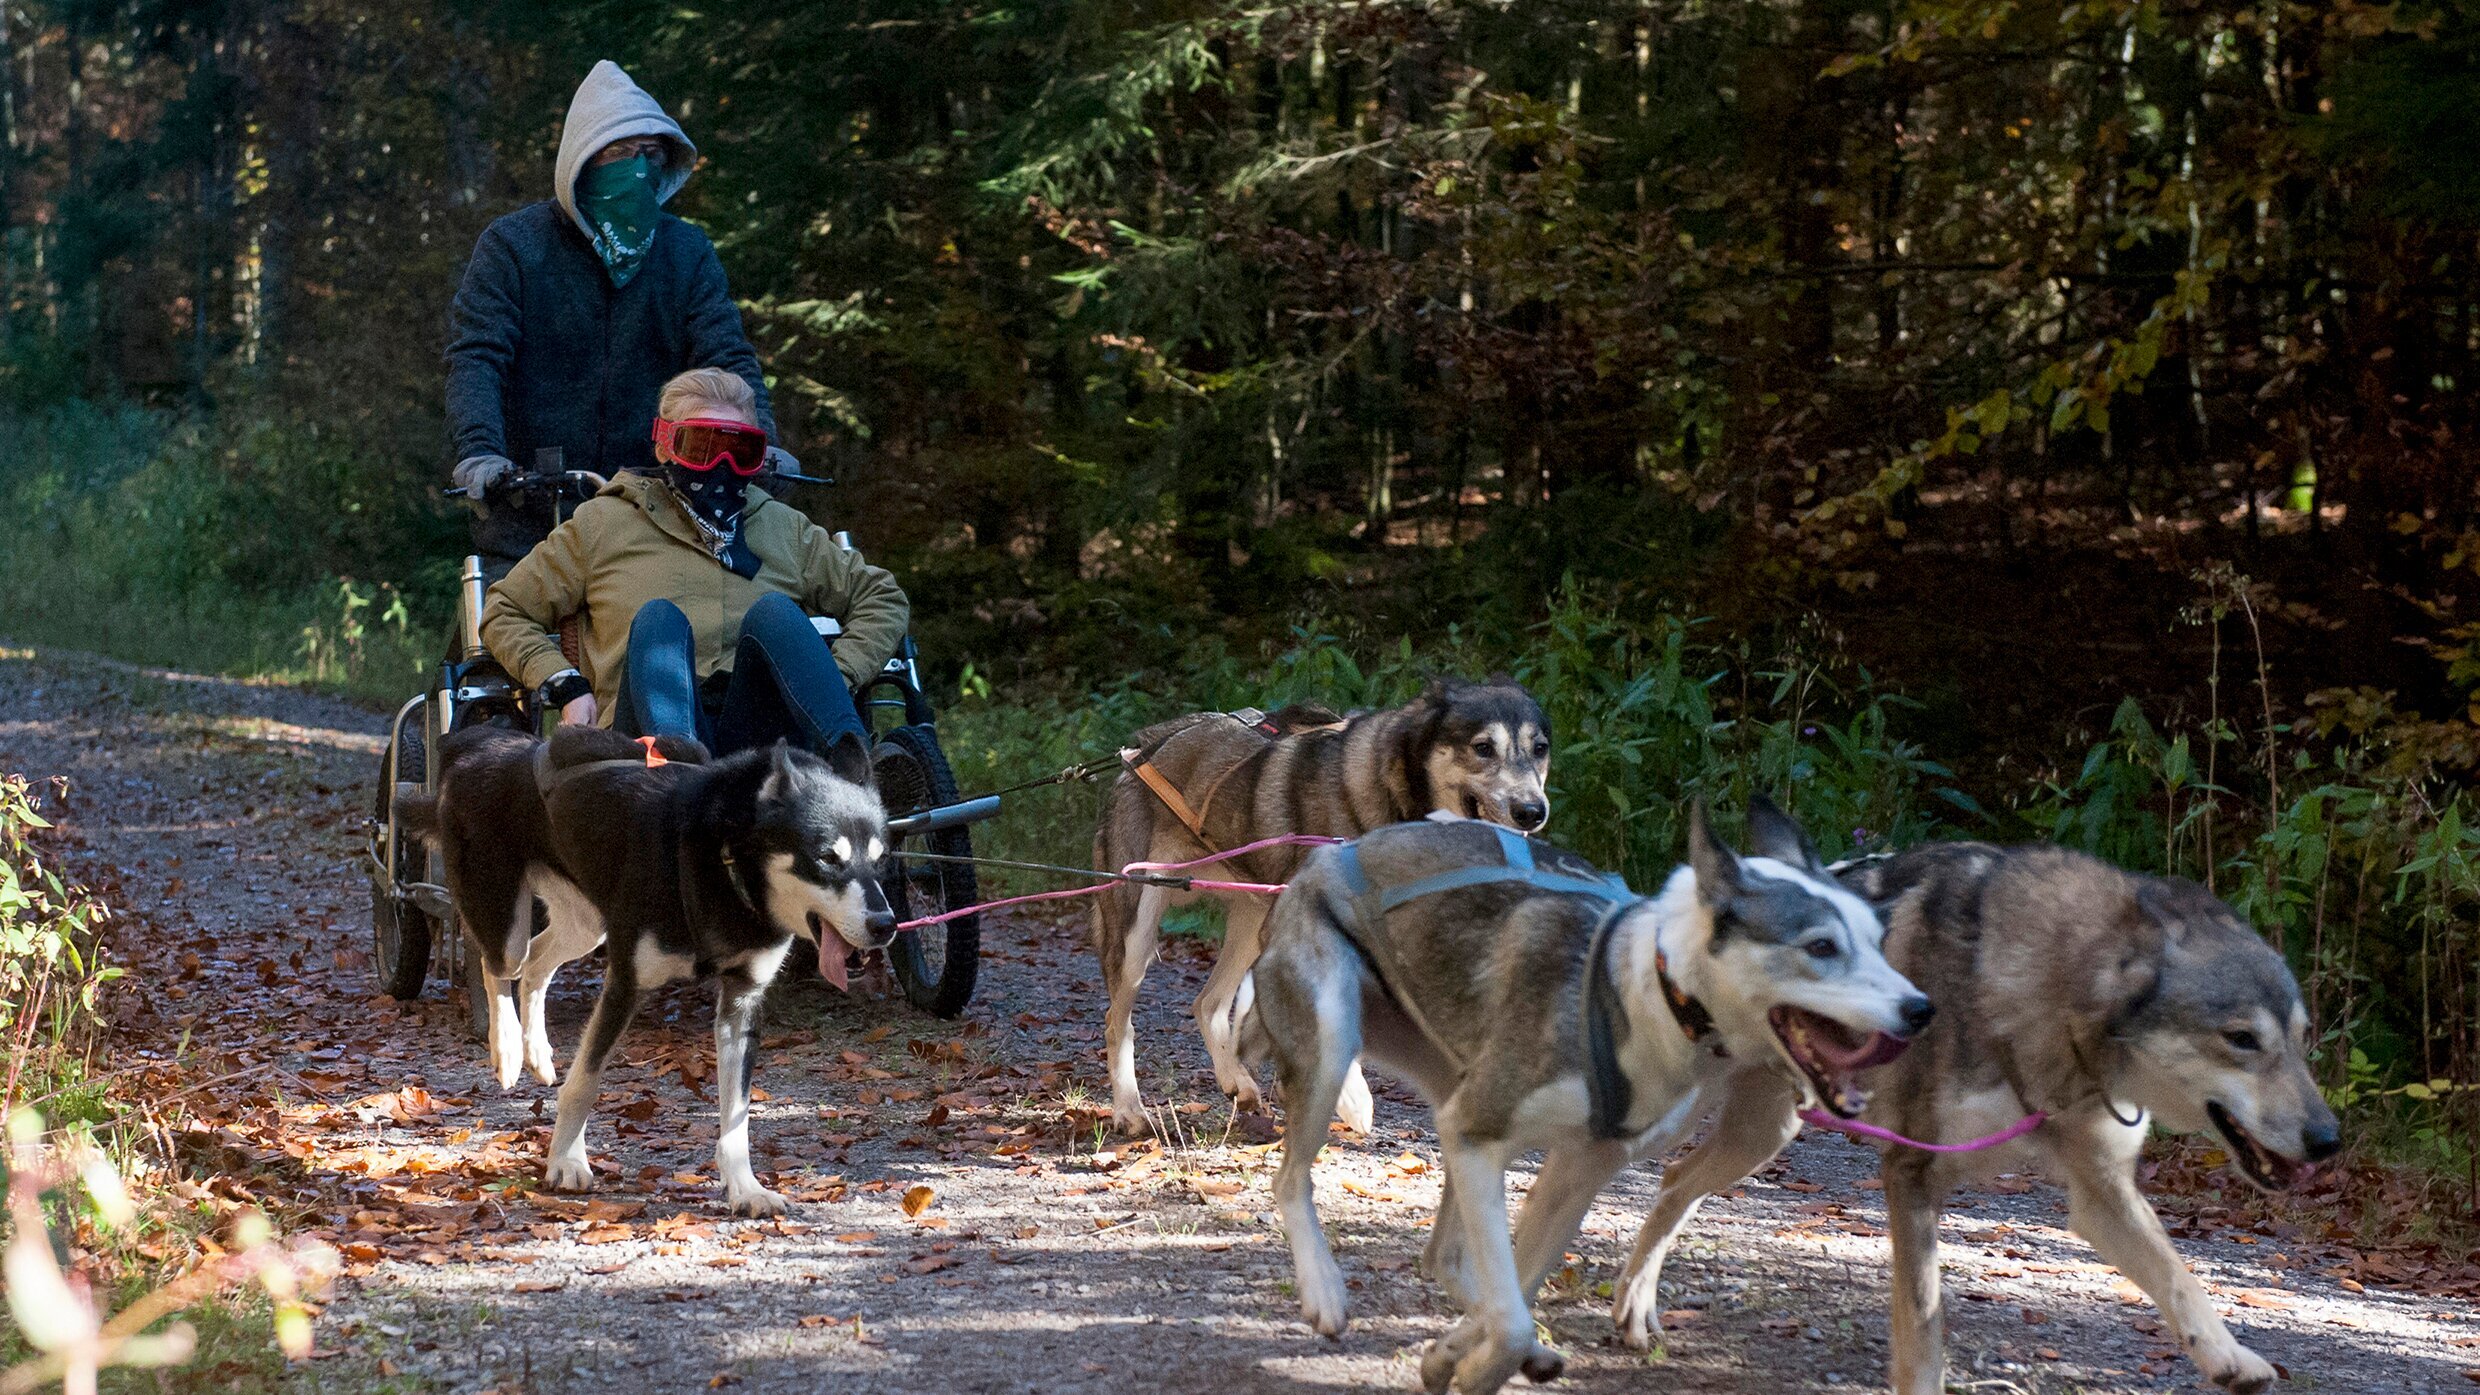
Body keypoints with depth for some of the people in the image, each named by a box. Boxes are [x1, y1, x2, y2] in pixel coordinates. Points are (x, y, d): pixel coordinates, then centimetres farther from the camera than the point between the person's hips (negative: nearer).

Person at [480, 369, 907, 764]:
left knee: (772, 611, -24)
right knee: (658, 617, -29)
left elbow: (882, 599, 29)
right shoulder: (603, 524, 21)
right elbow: (506, 613, 22)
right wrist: (566, 687, 4)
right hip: (644, 725, -2)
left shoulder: (783, 528, 27)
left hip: (757, 737, 2)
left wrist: (835, 680, 9)